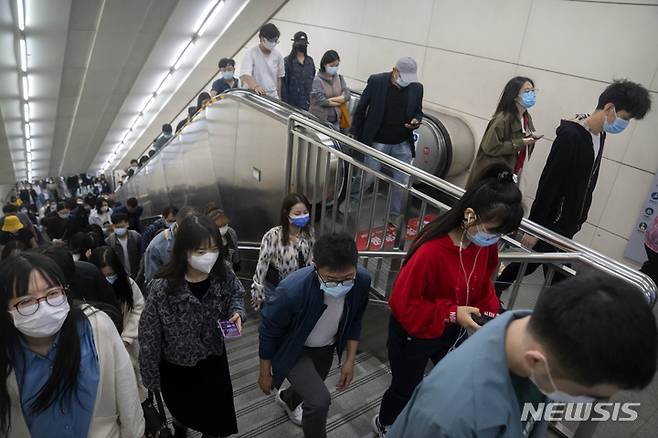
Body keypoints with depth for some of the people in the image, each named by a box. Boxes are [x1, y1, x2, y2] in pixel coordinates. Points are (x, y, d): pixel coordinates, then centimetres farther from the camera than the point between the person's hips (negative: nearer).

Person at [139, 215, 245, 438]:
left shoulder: (223, 273, -20)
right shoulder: (162, 288, -30)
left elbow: (236, 294, 3)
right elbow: (149, 336, -17)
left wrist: (237, 312, -19)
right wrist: (151, 377, -8)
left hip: (214, 361, 2)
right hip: (177, 369, -2)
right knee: (185, 415, 27)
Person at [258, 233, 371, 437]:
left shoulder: (362, 280, -27)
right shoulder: (292, 290, -40)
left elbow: (354, 320, -5)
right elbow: (268, 333, -20)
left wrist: (350, 360, -2)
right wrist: (265, 373, -8)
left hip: (326, 348, 5)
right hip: (293, 350, -4)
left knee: (312, 390, 27)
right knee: (319, 400, -22)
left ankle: (287, 399, 62)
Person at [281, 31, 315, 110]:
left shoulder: (310, 61, 11)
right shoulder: (287, 61, -4)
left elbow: (313, 80, 13)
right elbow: (283, 83, -8)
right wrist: (284, 102, -12)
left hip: (307, 103, 4)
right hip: (292, 103, -4)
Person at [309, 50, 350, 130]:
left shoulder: (339, 78, 6)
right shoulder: (318, 80, -10)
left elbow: (347, 96, -4)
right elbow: (321, 101, -19)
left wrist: (330, 99, -15)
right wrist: (339, 101, -5)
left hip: (335, 120, 5)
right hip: (319, 119, -4)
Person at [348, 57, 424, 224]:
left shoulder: (417, 87, -2)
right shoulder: (376, 81, -10)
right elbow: (361, 108, -2)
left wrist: (416, 121, -11)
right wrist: (356, 135, 0)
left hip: (403, 144, 3)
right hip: (378, 141, -3)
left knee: (402, 182, 6)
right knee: (367, 177, 5)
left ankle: (395, 215, 24)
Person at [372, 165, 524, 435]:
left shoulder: (486, 245, -14)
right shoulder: (431, 251, -37)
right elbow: (403, 303, -29)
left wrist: (490, 314, -12)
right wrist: (452, 313, -31)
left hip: (452, 331, 6)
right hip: (414, 334, -6)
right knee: (406, 388, 18)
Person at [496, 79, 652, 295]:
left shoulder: (600, 135, 6)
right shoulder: (571, 135, -21)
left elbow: (587, 183, 12)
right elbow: (549, 183, -22)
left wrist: (579, 219, 14)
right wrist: (535, 226, -20)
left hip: (568, 226, 9)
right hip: (551, 221, -8)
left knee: (558, 273, 14)